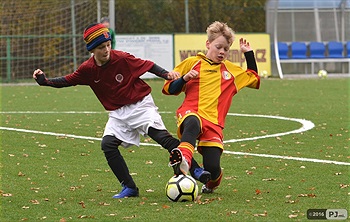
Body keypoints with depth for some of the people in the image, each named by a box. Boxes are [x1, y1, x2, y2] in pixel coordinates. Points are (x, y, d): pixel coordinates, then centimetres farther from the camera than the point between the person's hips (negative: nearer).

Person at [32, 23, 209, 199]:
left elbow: (147, 65, -8)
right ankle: (129, 188, -6)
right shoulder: (88, 69, -5)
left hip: (140, 104, -4)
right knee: (108, 144, -15)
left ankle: (195, 169, -19)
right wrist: (44, 81, -4)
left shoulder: (122, 59, -15)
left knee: (160, 135, -22)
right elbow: (67, 81, 8)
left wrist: (167, 74, -23)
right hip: (118, 113, 4)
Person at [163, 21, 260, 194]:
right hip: (190, 113, -3)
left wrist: (249, 54, 31)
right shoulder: (192, 63, 14)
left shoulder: (231, 70, 25)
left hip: (214, 122, 3)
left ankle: (212, 183, 24)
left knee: (212, 168, -13)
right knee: (193, 123, -43)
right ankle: (183, 159, -66)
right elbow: (168, 88, 14)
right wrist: (185, 79, -6)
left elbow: (254, 80, 39)